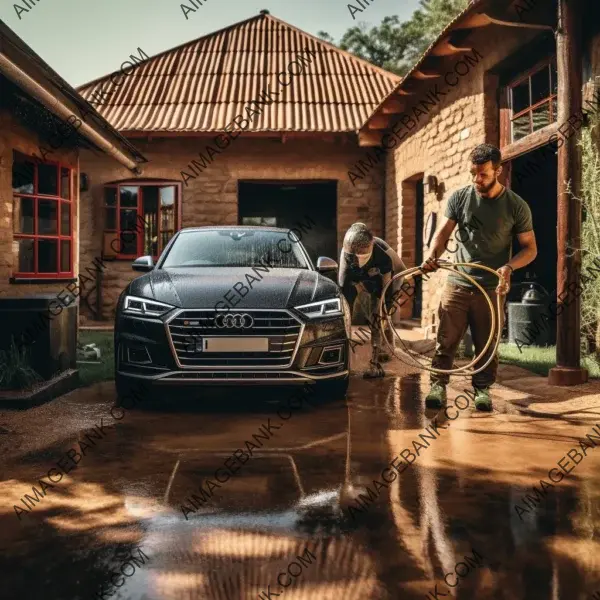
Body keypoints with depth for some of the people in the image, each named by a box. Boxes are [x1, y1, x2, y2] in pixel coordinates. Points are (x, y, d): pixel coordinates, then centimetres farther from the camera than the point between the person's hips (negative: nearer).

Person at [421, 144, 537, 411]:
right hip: (457, 283, 1)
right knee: (446, 339, -1)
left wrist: (509, 266, -20)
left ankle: (482, 389, 21)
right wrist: (432, 255, -22)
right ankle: (438, 384, 10)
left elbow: (530, 248, 0)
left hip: (492, 288, -1)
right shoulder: (459, 197, 1)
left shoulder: (516, 206, -3)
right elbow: (443, 232, -1)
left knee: (487, 344, 7)